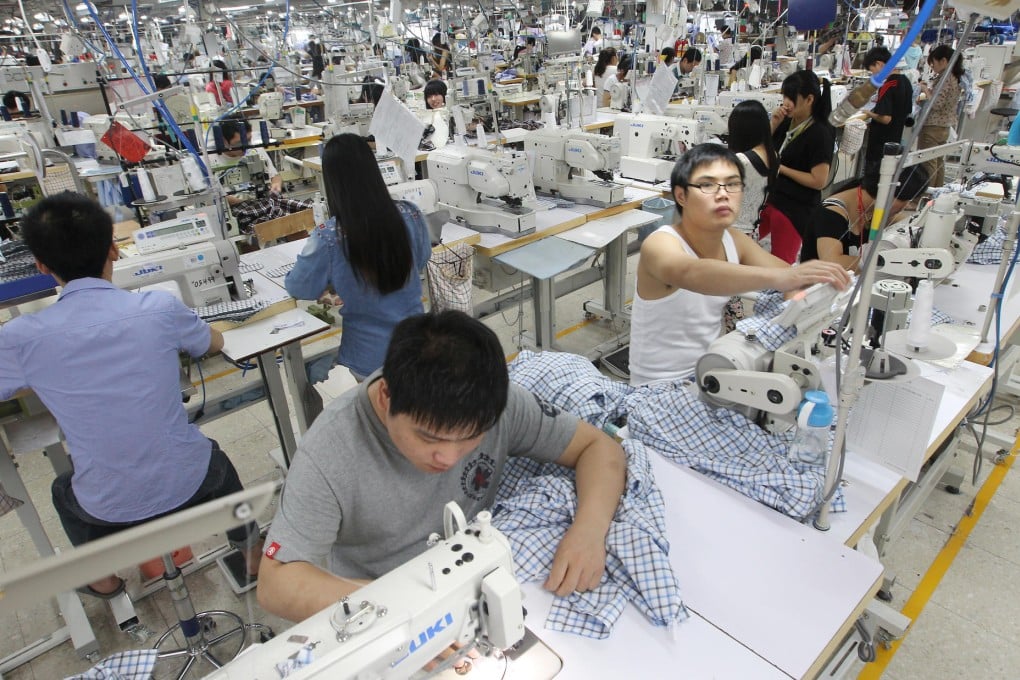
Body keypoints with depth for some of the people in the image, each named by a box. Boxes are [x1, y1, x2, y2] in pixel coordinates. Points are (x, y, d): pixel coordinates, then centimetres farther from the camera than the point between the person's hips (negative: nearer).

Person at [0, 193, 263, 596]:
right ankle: (252, 554, 47)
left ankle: (103, 579, 52)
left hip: (111, 506, 0)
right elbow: (215, 343, 5)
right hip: (189, 483, 0)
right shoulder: (159, 308, -16)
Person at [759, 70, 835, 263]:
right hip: (769, 197, 7)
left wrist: (780, 168, -15)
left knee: (782, 263, 3)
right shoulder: (787, 122, 2)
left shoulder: (820, 133, -15)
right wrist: (774, 124, -4)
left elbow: (819, 181, -18)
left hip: (796, 209, -7)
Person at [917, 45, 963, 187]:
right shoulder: (956, 77, 12)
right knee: (938, 162, 15)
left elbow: (936, 104, -21)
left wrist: (926, 90, -8)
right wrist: (929, 90, 12)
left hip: (932, 126, -10)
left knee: (927, 163, -5)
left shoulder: (945, 78, -16)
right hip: (945, 126, 10)